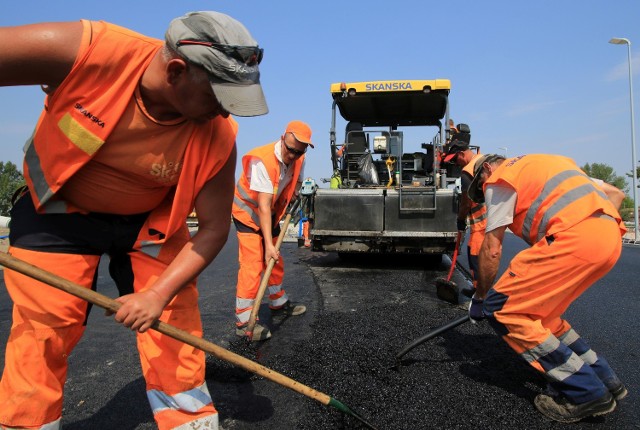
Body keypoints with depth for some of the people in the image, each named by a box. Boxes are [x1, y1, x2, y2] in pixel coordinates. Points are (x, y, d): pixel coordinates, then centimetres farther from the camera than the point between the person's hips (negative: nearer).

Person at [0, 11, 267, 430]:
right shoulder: (82, 50, -29)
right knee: (40, 338, 0)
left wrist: (159, 293, -20)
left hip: (151, 221, 1)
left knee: (175, 328, 0)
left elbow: (214, 227, -14)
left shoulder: (217, 135, -23)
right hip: (57, 211, 0)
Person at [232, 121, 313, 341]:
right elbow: (263, 206, -36)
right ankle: (244, 321, -10)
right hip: (248, 212, -7)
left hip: (272, 213, 7)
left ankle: (279, 304, 32)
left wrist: (291, 208, 0)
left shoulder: (298, 159, -9)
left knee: (275, 262, 15)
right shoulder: (262, 161, -33)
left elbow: (295, 187, 13)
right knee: (252, 265, -15)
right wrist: (268, 243, -38)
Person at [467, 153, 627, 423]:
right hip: (611, 237, 9)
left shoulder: (500, 178, 8)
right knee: (538, 312, 19)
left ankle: (586, 393, 1)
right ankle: (604, 380, 25)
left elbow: (492, 250, 2)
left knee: (501, 308, -3)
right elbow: (615, 194, 30)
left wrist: (480, 298, 12)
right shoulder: (551, 164, 33)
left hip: (575, 240, -9)